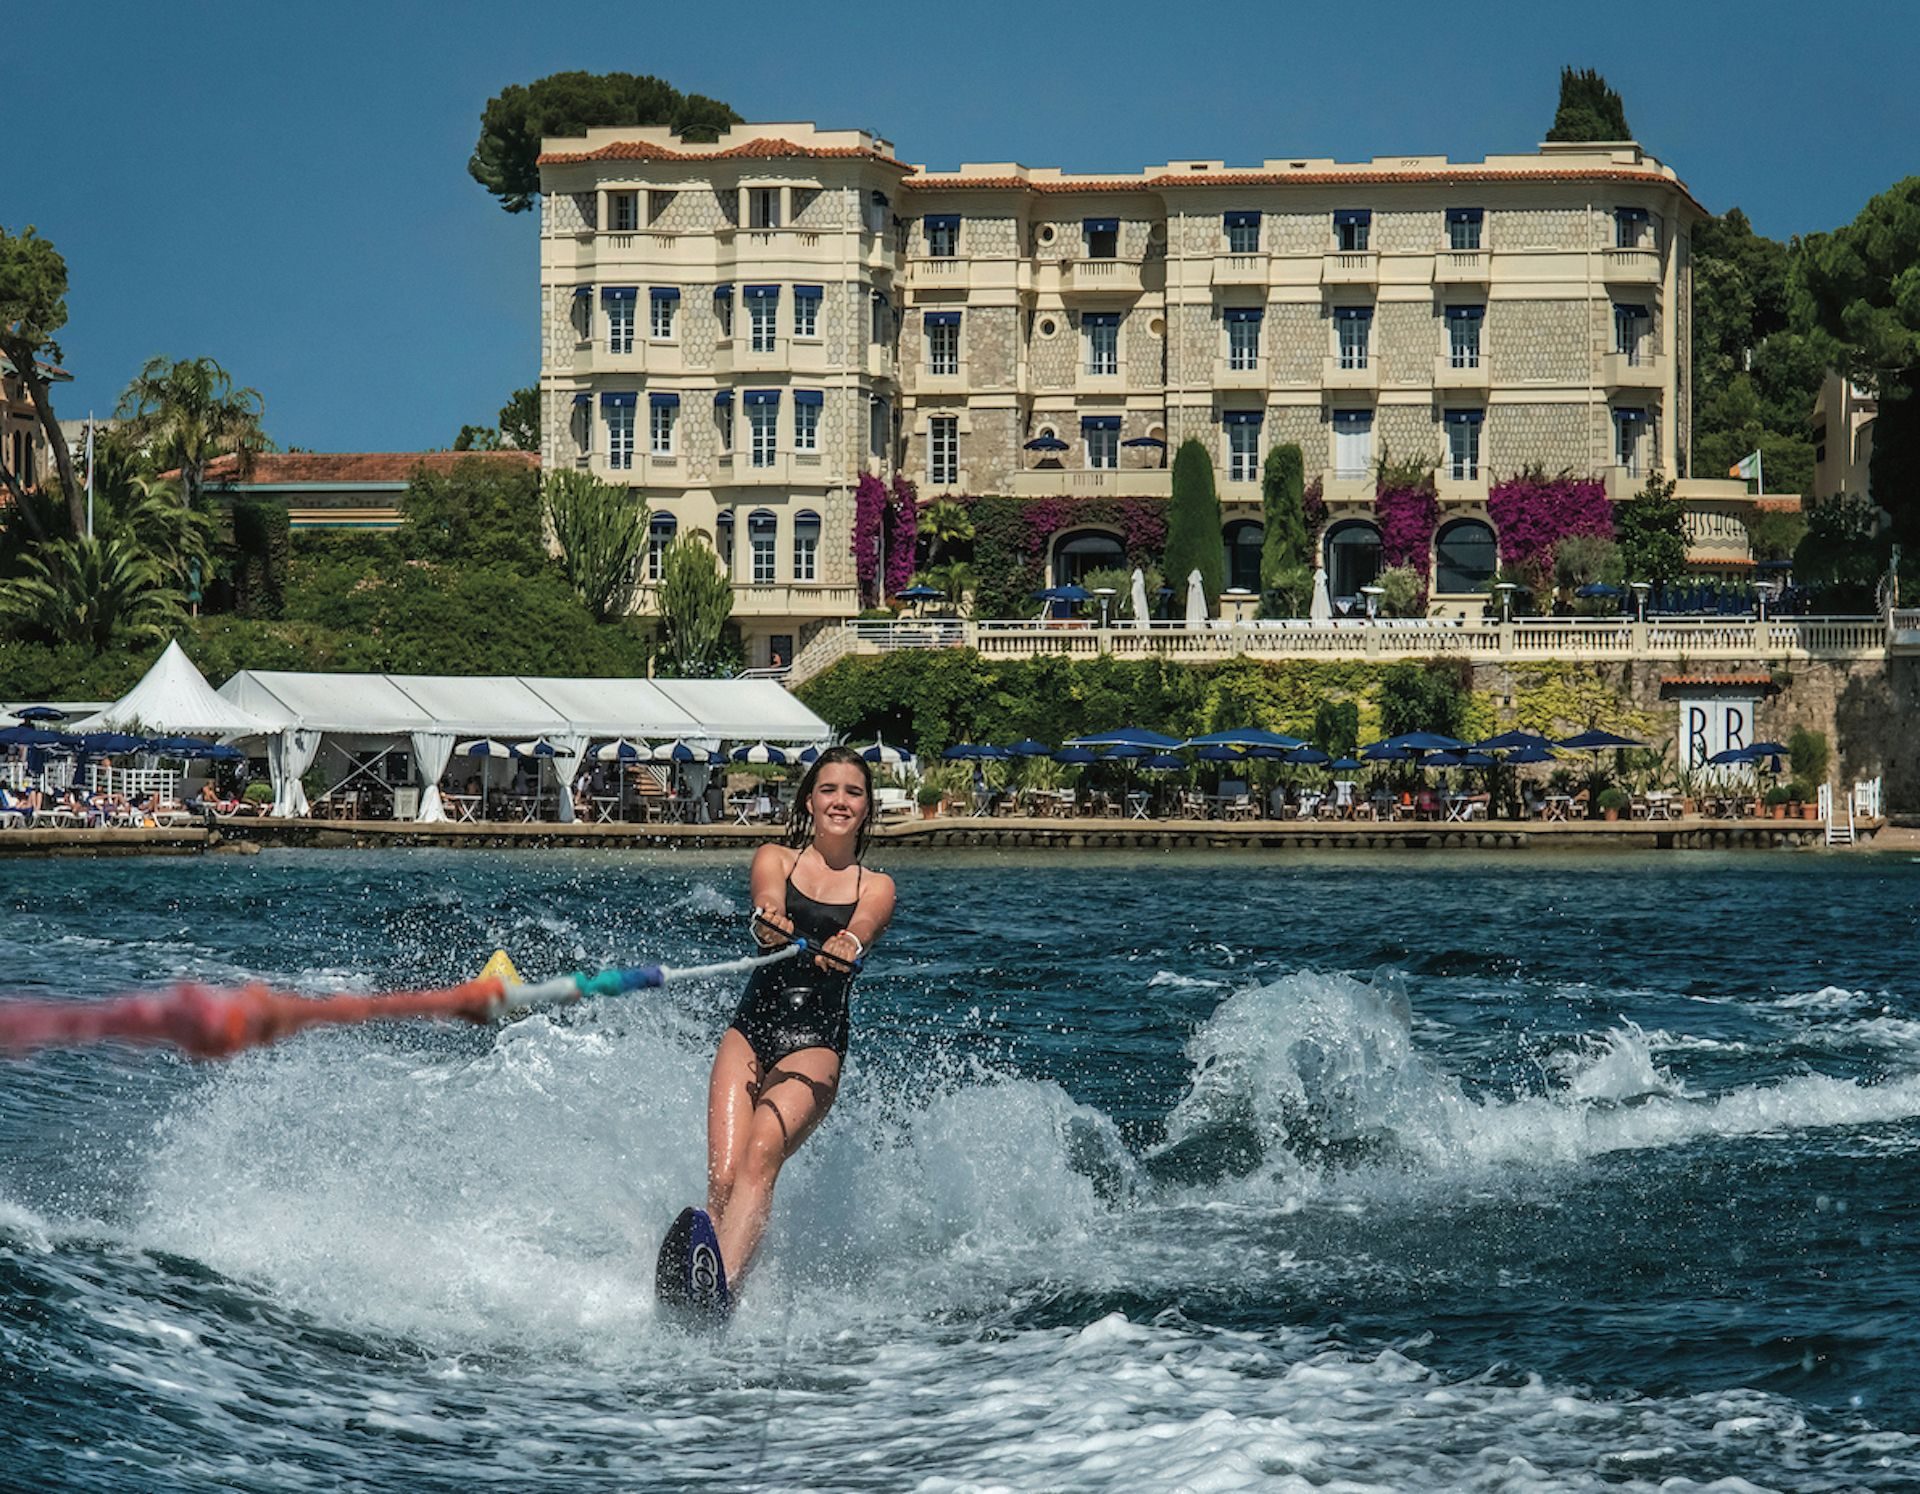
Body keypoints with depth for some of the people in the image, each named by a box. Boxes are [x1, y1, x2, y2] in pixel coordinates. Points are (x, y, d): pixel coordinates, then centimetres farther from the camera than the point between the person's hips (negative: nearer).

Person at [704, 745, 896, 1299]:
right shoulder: (774, 859, 15)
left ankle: (721, 1287, -49)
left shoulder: (876, 888, 14)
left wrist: (844, 948, -34)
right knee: (722, 1179, -17)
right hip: (750, 1030, 3)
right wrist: (768, 924, -33)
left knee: (762, 1151, -29)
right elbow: (767, 908, -8)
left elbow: (860, 934, -8)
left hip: (815, 1045, -3)